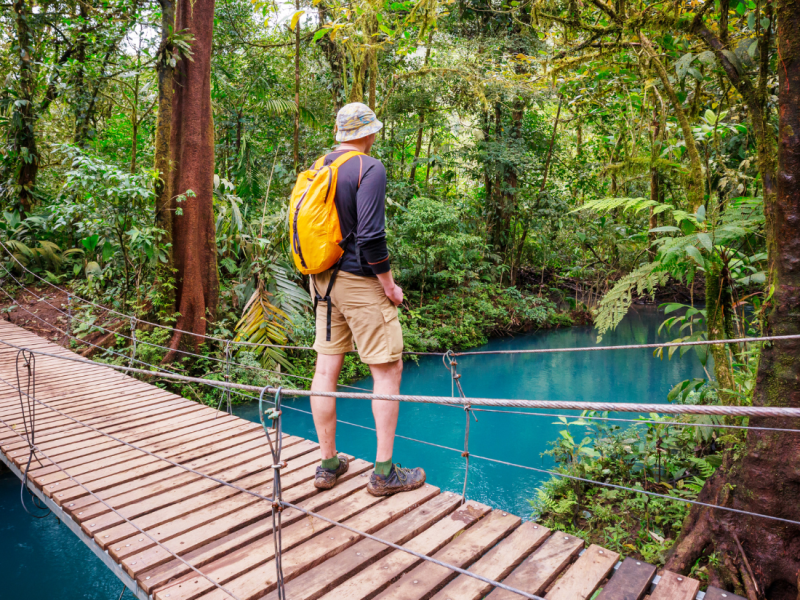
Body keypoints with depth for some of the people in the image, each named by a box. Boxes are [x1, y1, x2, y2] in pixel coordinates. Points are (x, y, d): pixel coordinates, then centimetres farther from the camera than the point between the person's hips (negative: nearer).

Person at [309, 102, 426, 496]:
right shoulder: (369, 169, -11)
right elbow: (370, 235, -19)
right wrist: (389, 284, -10)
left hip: (323, 281, 8)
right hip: (359, 282, -8)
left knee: (326, 369, 10)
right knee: (387, 371, 2)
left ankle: (328, 464, 22)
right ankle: (384, 472, 8)